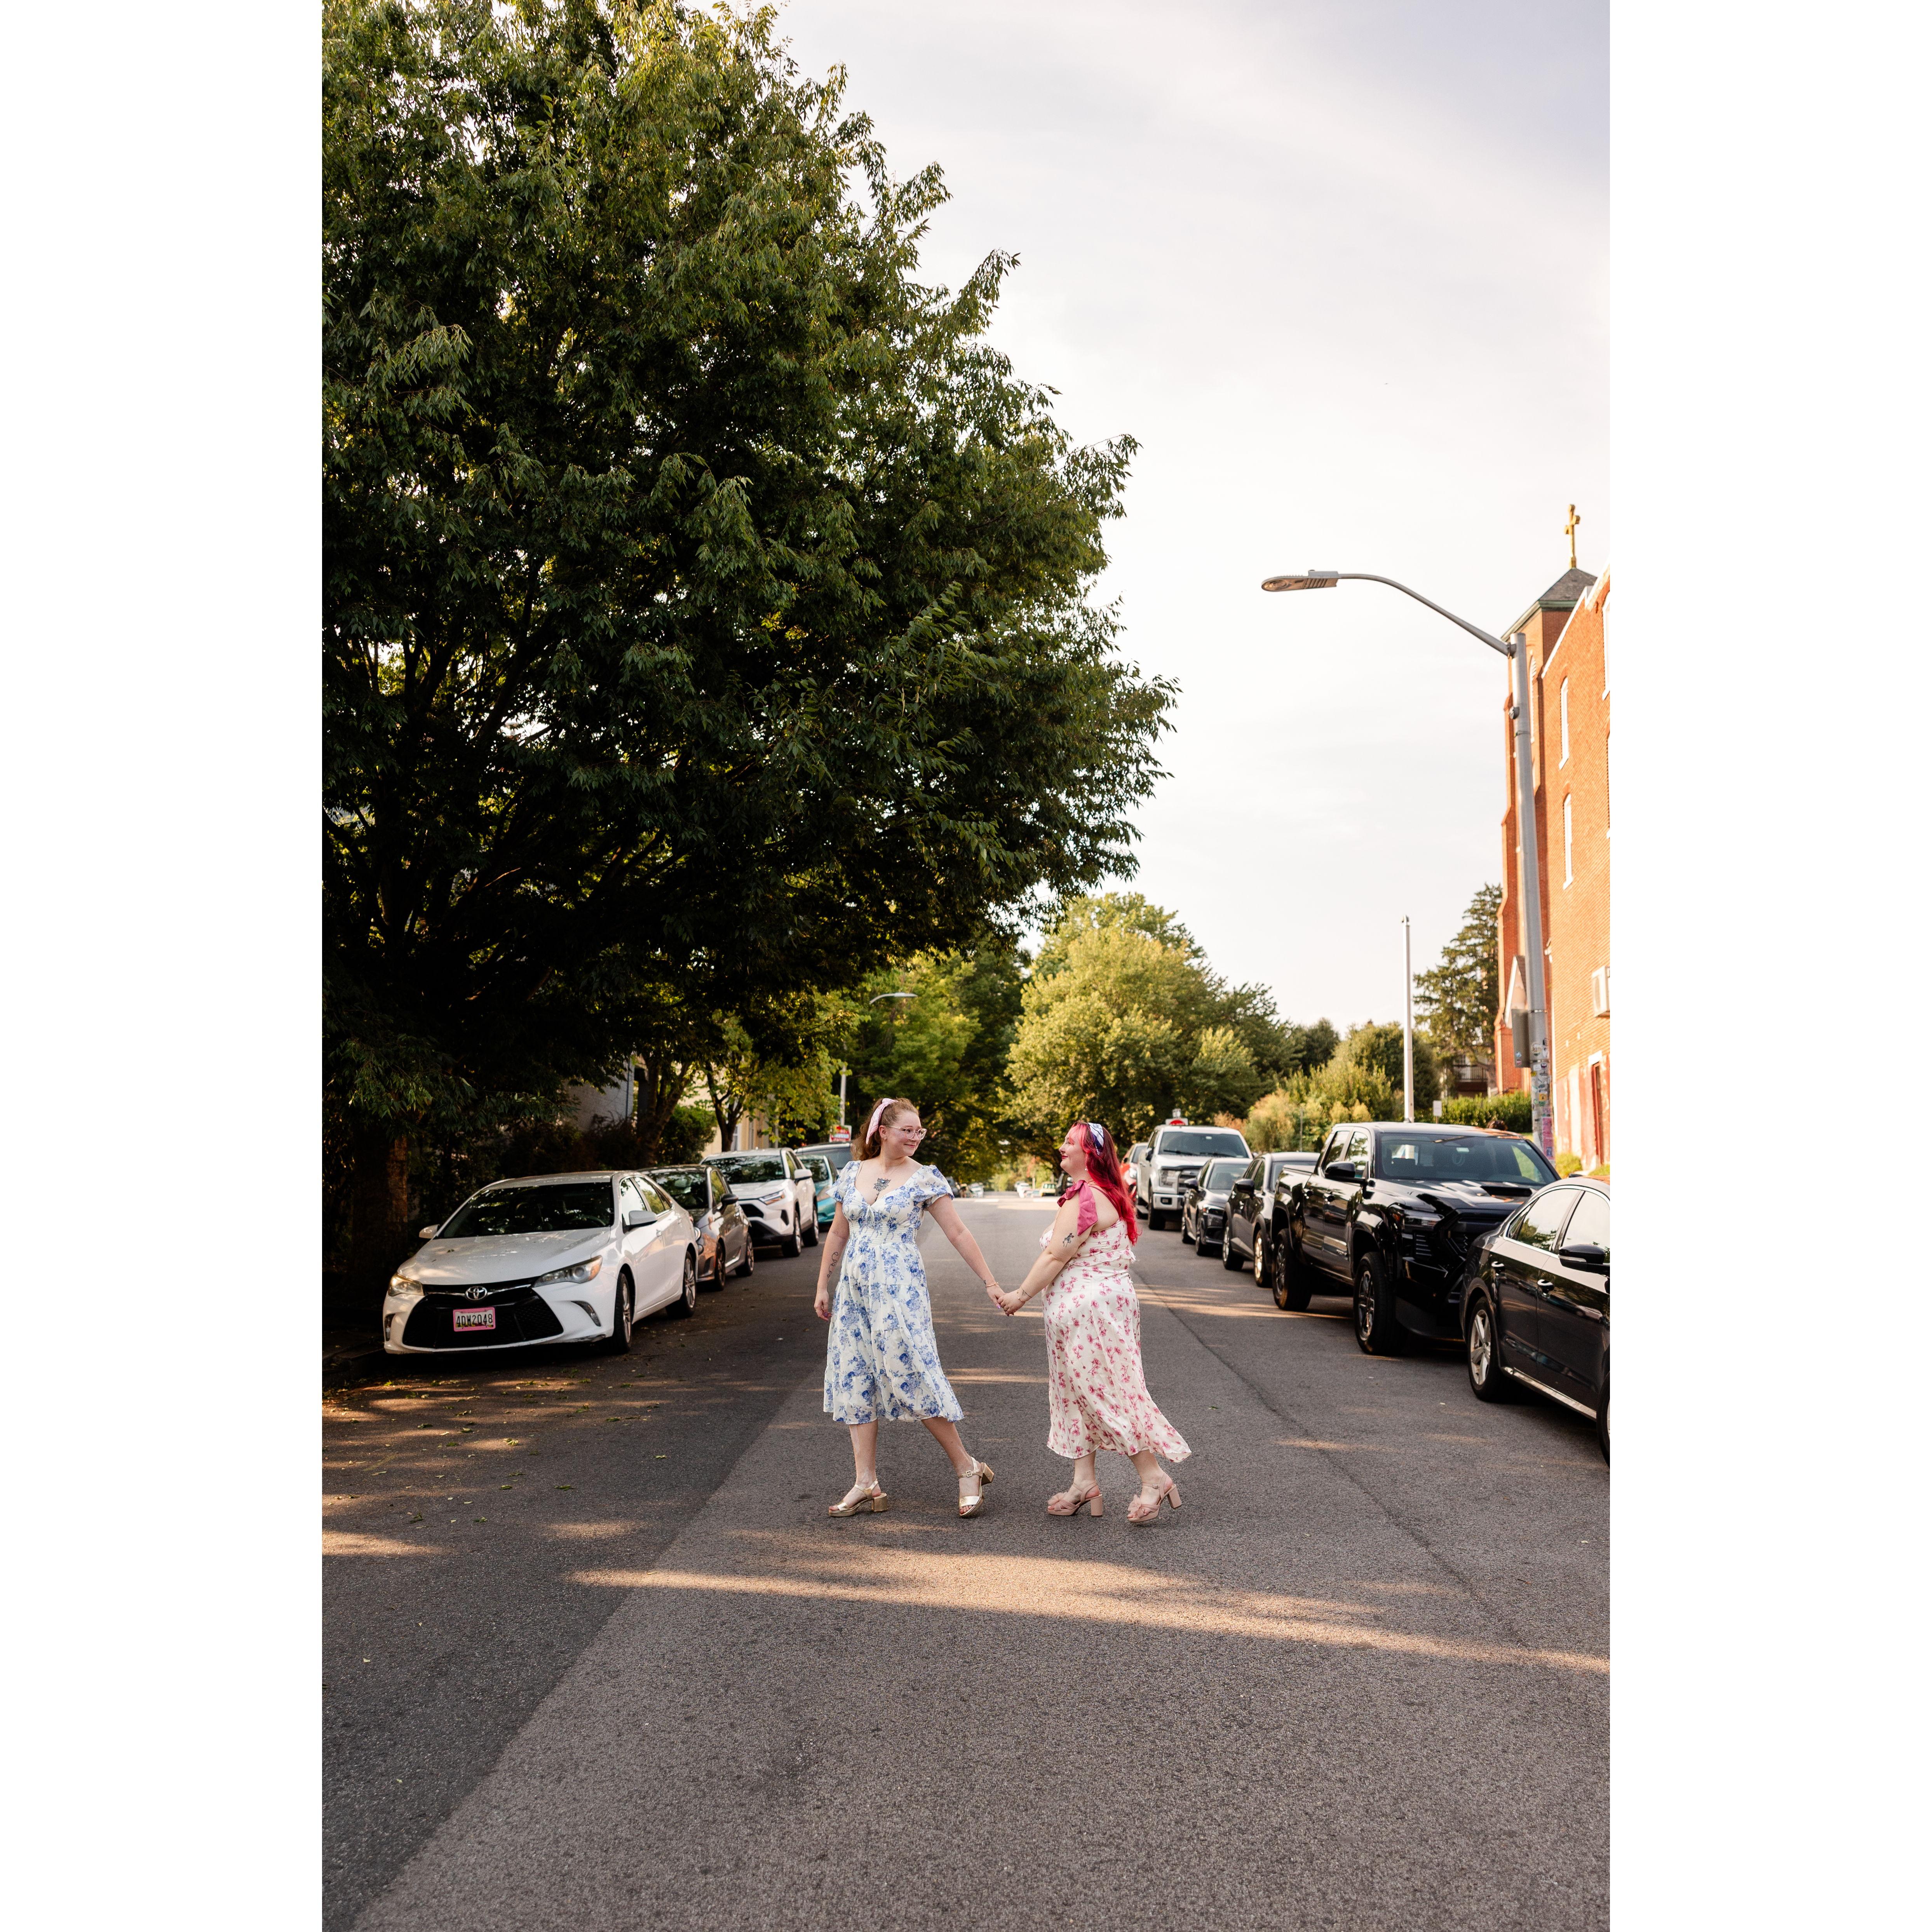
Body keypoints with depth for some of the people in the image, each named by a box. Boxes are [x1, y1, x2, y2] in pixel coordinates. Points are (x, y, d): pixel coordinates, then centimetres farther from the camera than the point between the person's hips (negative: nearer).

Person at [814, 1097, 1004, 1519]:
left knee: (912, 1376, -8)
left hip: (900, 1291, -5)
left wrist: (991, 1283, -5)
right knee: (855, 1381, 4)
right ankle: (866, 1487, 9)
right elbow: (838, 1234, 17)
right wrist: (823, 1286, 17)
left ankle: (968, 1469, 6)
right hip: (854, 1291, 5)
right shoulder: (852, 1173, 8)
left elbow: (958, 1234, -2)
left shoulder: (925, 1179, -3)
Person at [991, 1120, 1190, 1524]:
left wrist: (1021, 1295, -10)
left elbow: (1056, 1257, -18)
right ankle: (1084, 1484, 15)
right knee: (1079, 1392, 12)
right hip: (1089, 1309, 11)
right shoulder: (1107, 1195, 15)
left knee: (1107, 1392, -6)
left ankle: (1154, 1478, -1)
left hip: (1088, 1305, -11)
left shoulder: (1084, 1199, -18)